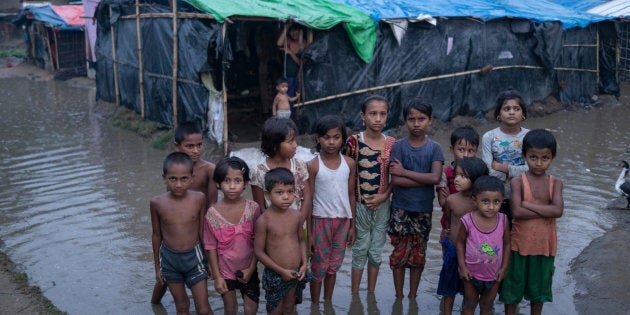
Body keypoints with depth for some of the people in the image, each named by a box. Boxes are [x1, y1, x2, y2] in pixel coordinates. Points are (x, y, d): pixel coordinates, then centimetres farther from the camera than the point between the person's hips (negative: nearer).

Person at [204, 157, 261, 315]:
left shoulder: (253, 208, -13)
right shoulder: (213, 213, -16)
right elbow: (211, 247, -9)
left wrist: (251, 268, -8)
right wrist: (217, 276, -7)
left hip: (248, 269, 1)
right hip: (225, 270, -1)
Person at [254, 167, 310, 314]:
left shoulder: (297, 216, -5)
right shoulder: (264, 221, -19)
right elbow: (259, 251, -16)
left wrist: (304, 264, -4)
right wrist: (281, 271, -15)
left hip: (296, 274, 4)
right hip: (275, 275, -4)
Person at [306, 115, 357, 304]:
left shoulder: (349, 163, -2)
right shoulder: (313, 165, -11)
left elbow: (351, 196, 5)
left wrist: (352, 225, 5)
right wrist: (309, 232, -7)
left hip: (342, 221, 3)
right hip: (321, 221, -3)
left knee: (334, 266, 15)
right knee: (319, 267, 8)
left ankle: (328, 303, 30)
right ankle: (315, 306, 24)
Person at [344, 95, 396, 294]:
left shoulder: (392, 144, -2)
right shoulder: (354, 141, -9)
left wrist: (384, 196, -11)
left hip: (382, 205, 2)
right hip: (360, 203, -2)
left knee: (376, 251, 13)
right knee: (360, 250, 9)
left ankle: (371, 294, 29)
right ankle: (354, 296, 24)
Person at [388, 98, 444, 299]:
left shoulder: (434, 148, -2)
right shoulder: (398, 146, -6)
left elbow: (436, 178, -18)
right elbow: (396, 180, -15)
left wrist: (405, 172, -17)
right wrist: (425, 179, -16)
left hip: (424, 210, 1)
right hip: (401, 209, -1)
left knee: (418, 256, 12)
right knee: (399, 254, 7)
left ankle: (412, 297, 27)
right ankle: (399, 297, 22)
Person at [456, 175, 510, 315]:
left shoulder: (503, 221, -16)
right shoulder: (467, 221, -22)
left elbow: (506, 244, -4)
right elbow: (460, 242, -8)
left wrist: (504, 267, -4)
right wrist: (462, 266, -10)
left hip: (494, 274, 2)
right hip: (471, 272, -1)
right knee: (469, 304, 19)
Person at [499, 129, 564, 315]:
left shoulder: (555, 183, -4)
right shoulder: (517, 181, -12)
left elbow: (558, 210, -20)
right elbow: (516, 211, -24)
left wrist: (528, 204, -20)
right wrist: (546, 210, -20)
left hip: (544, 245, 3)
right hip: (520, 243, -2)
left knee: (539, 286, 19)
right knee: (513, 285, 13)